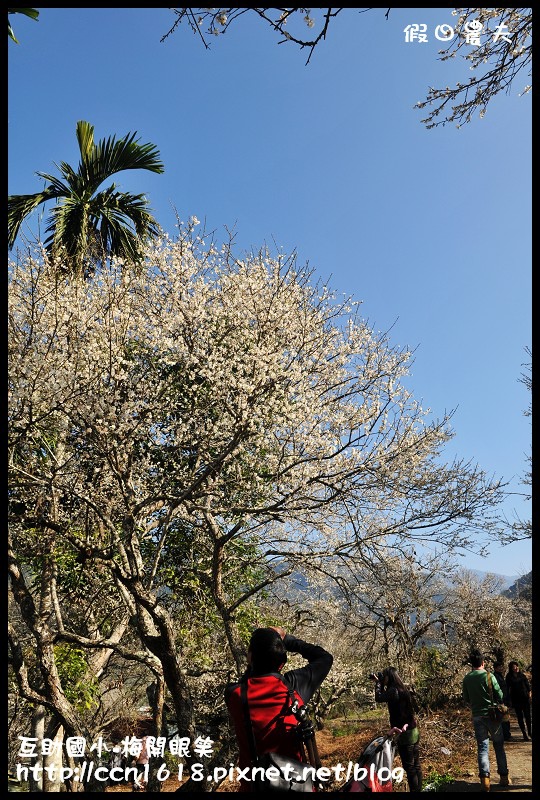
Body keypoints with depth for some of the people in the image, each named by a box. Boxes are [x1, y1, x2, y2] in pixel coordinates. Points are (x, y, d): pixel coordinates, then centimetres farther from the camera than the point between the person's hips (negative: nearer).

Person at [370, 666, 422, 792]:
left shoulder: (394, 690, -19)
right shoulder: (403, 689, 9)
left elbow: (379, 698, -18)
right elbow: (385, 696, 18)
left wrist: (378, 683, -6)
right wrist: (381, 684, 11)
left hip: (405, 734, -9)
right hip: (414, 731, 9)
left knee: (409, 767, -2)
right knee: (416, 765, 14)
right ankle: (418, 789, 21)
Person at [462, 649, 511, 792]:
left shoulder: (467, 679, -2)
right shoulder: (489, 676, -13)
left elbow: (466, 699, 7)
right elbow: (500, 696, -7)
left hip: (477, 716, 2)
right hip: (492, 715, -2)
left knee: (482, 748, 5)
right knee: (499, 746, 14)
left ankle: (485, 780, -1)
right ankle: (504, 777, 20)